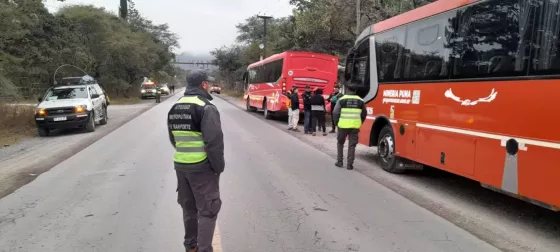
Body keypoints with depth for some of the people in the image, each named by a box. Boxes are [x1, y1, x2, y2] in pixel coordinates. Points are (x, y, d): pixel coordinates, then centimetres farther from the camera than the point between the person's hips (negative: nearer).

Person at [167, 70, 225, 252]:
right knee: (207, 210, 3)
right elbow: (214, 142, -22)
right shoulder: (206, 108, -16)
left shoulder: (175, 108, 10)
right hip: (202, 167, -8)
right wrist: (219, 166, -12)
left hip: (180, 165, 8)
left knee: (188, 207, 20)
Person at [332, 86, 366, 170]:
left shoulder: (342, 99, -3)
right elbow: (364, 113, 10)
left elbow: (335, 112, -4)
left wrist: (337, 122, 9)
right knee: (352, 145, 7)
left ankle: (339, 162, 20)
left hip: (343, 125, -1)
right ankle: (349, 164, 5)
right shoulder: (360, 101, 5)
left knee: (340, 143, 18)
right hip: (355, 126, 1)